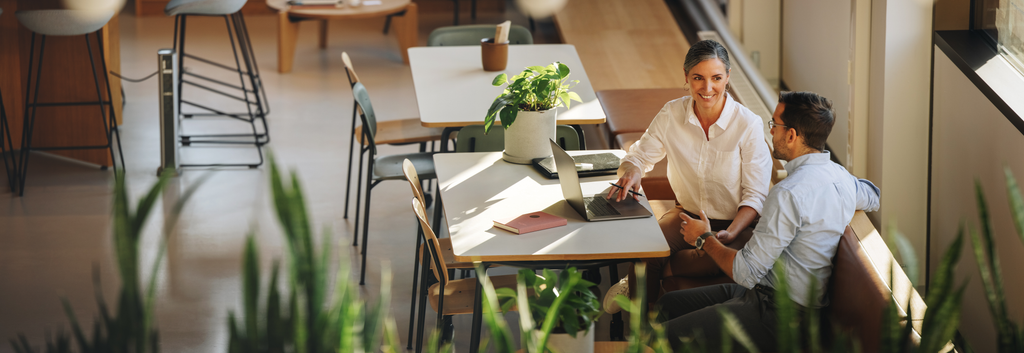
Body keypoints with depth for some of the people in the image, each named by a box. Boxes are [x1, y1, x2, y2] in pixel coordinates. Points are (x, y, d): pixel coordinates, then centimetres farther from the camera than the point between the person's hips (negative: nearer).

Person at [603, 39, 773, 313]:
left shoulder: (749, 124, -15)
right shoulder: (672, 114, -5)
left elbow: (756, 195, -11)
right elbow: (640, 155, 8)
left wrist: (730, 234, -28)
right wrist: (631, 171, -18)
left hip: (736, 223, -3)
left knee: (714, 260, -36)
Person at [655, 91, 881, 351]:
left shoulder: (789, 194, -25)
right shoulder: (839, 174, 3)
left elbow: (746, 272, -21)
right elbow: (873, 197, 29)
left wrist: (704, 239, -5)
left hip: (777, 317, -10)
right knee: (668, 304, 15)